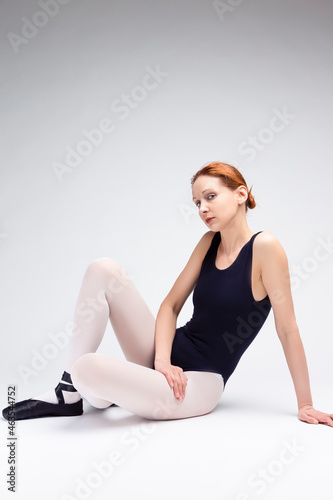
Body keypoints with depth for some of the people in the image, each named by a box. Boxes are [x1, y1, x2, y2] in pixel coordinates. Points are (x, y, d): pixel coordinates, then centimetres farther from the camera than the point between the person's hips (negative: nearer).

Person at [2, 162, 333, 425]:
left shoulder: (264, 247, -14)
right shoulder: (210, 242, 6)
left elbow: (287, 328, -12)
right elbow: (171, 305, 5)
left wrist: (305, 404, -7)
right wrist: (162, 361, -11)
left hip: (198, 384, -7)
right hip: (170, 363, 7)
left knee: (87, 368, -31)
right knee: (103, 270, -8)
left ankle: (98, 393, 9)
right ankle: (68, 393, -2)